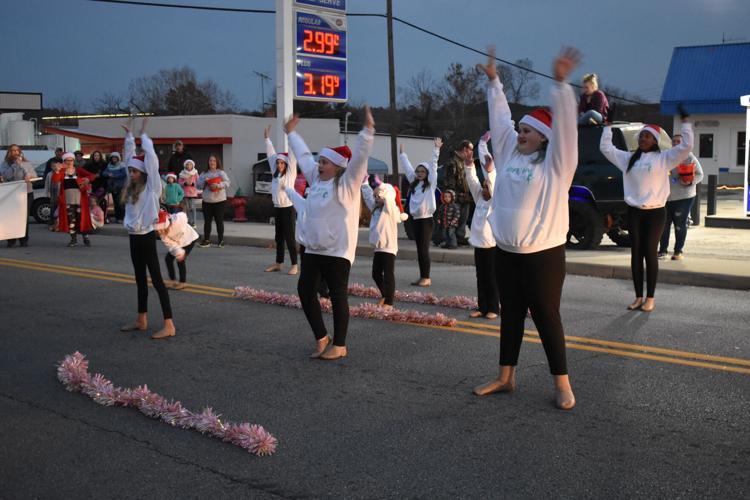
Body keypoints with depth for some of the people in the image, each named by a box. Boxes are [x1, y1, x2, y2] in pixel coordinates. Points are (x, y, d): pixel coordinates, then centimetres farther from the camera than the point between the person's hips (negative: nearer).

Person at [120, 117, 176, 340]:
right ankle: (142, 320, 26)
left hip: (147, 237, -8)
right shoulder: (132, 187, 9)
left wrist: (144, 135, -5)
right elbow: (129, 157, 15)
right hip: (134, 237, 8)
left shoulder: (151, 187, -10)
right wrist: (128, 135, 16)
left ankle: (169, 325, -7)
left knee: (156, 280, -8)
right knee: (140, 280, 16)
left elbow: (150, 158, -15)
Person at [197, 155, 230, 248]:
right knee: (207, 221, 4)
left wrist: (218, 185, -22)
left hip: (219, 200, -3)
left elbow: (227, 183, -9)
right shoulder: (204, 174, 11)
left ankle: (221, 240, 9)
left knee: (219, 221, 1)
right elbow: (198, 185, 8)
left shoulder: (221, 173, 2)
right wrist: (204, 181, -10)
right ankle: (206, 240, 9)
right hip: (207, 201, 3)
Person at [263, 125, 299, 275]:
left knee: (289, 238, -5)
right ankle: (278, 263, 21)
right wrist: (266, 138, 19)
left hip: (288, 209, -6)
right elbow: (271, 154, 15)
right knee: (279, 237, 13)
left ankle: (294, 265, 0)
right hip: (277, 208, 6)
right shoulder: (275, 173, 9)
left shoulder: (290, 173, -5)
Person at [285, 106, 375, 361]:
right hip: (312, 249, 8)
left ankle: (339, 345, 10)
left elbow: (359, 157, -19)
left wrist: (368, 130, -29)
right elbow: (304, 155, 25)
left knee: (338, 297, -1)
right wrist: (291, 133, 35)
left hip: (337, 251, -8)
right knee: (305, 291, 6)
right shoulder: (316, 178, 12)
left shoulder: (347, 182, -8)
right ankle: (321, 338, 21)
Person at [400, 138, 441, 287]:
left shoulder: (430, 184, -1)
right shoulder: (414, 183, 13)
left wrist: (436, 149, -9)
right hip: (415, 219, 6)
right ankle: (423, 277, 13)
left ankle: (426, 277, -1)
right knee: (419, 249, 8)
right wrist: (402, 153, 26)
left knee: (424, 249, -6)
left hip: (426, 219, -6)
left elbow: (433, 165, -6)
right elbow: (407, 167, 21)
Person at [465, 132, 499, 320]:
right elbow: (472, 180, 3)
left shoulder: (496, 201, -5)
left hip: (492, 244, -6)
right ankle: (482, 307, 16)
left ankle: (493, 308, 7)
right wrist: (469, 163, -6)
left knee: (492, 278, 1)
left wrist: (489, 169, -32)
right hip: (478, 243, 6)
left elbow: (493, 180, -19)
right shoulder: (479, 198, 9)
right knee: (481, 278, 10)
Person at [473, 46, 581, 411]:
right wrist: (493, 82, 16)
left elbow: (564, 124, -19)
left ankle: (562, 383, 12)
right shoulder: (509, 154, 7)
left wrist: (561, 84, -28)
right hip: (506, 253, 6)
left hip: (543, 254, -6)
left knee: (546, 317, 0)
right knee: (510, 316, 15)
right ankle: (506, 378, 26)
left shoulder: (555, 163, -8)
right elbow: (500, 118, 14)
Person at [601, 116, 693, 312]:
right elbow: (605, 148, 14)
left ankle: (650, 298, 9)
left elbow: (686, 146, -9)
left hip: (655, 212, -3)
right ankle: (638, 297, 14)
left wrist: (685, 121, -9)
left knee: (650, 253, 0)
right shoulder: (628, 158, 9)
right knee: (636, 253, 5)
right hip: (634, 212, 3)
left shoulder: (664, 158, -1)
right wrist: (608, 125, 13)